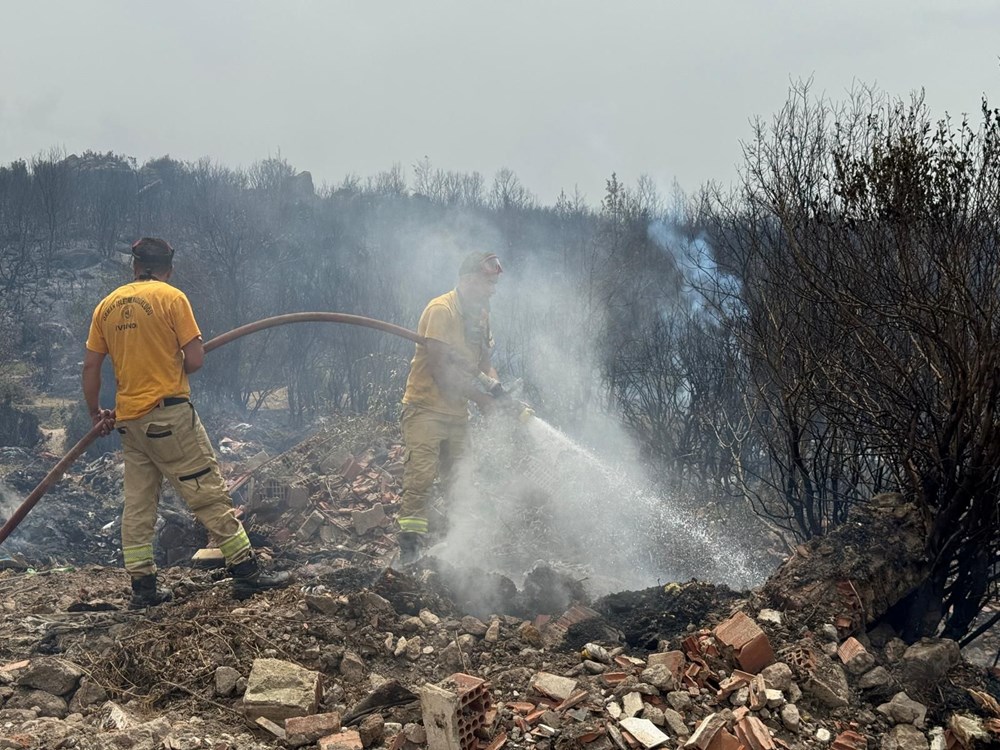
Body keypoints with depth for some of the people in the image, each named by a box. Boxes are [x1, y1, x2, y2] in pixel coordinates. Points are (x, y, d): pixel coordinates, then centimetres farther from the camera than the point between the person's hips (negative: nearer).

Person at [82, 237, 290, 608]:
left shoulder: (106, 306, 10)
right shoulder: (171, 297, -6)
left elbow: (90, 367, 11)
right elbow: (195, 360, -10)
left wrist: (96, 412, 22)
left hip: (129, 419, 6)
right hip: (169, 414, -6)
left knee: (137, 503, 11)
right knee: (209, 493, -2)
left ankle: (143, 586, 14)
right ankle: (246, 570, 0)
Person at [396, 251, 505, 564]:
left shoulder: (481, 313, 12)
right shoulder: (441, 309, -14)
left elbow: (484, 359, 12)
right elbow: (440, 368, -20)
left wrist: (494, 385, -10)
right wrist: (478, 396, -17)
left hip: (457, 412, 8)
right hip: (426, 407, -8)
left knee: (459, 481, 10)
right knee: (421, 474, -17)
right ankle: (409, 547, -18)